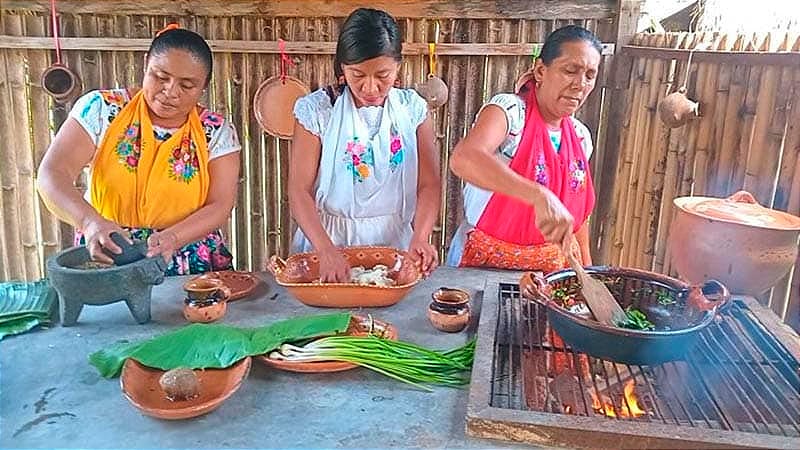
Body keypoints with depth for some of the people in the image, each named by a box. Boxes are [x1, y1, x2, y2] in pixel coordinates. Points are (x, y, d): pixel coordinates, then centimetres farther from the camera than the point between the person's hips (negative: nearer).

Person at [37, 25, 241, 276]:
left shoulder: (217, 132, -1)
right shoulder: (101, 108, -2)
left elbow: (219, 206, -6)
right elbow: (52, 175, -9)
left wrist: (172, 238, -26)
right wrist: (90, 221, -29)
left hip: (191, 267, 0)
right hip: (103, 257, 1)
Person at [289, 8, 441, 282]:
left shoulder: (412, 109, 1)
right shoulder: (316, 110, -5)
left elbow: (429, 184, -1)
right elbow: (300, 191, -9)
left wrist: (420, 237, -18)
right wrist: (326, 251, -22)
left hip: (396, 241, 1)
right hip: (329, 238, -1)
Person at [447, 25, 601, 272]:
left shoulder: (581, 136, 6)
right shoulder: (509, 110, -15)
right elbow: (463, 159, -36)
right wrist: (539, 196, -45)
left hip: (555, 267, 5)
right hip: (486, 261, -5)